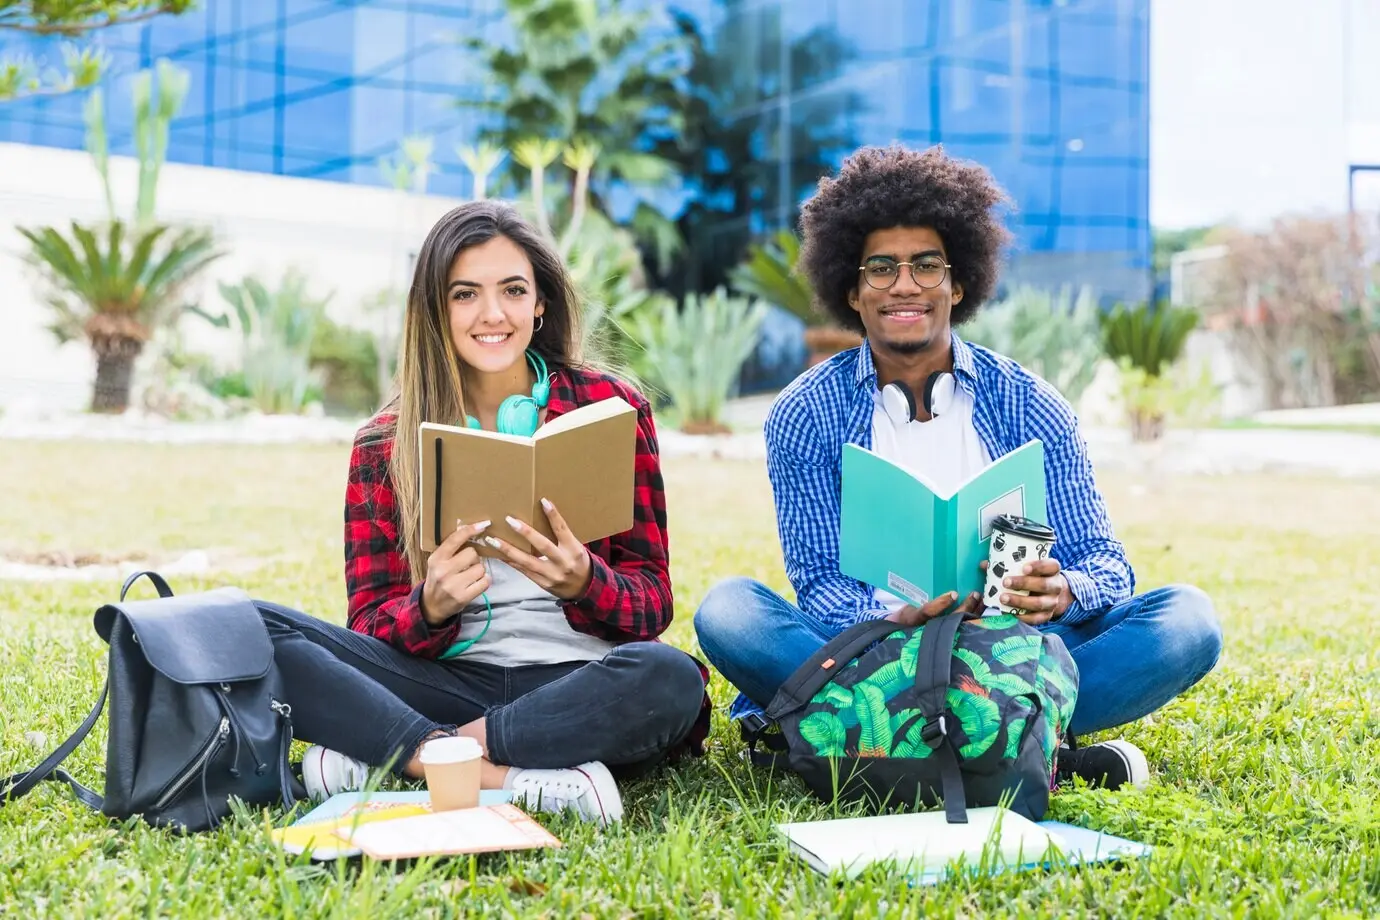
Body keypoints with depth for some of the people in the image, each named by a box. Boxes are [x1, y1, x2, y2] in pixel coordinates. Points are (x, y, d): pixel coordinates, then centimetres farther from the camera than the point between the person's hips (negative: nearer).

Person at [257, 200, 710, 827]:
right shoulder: (386, 445, 8)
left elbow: (652, 604, 2)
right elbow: (369, 624, 4)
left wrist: (583, 583, -21)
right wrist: (430, 608, -20)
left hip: (575, 682, -1)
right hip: (444, 680, 1)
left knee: (668, 679, -36)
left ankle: (390, 757, -23)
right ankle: (507, 777, -28)